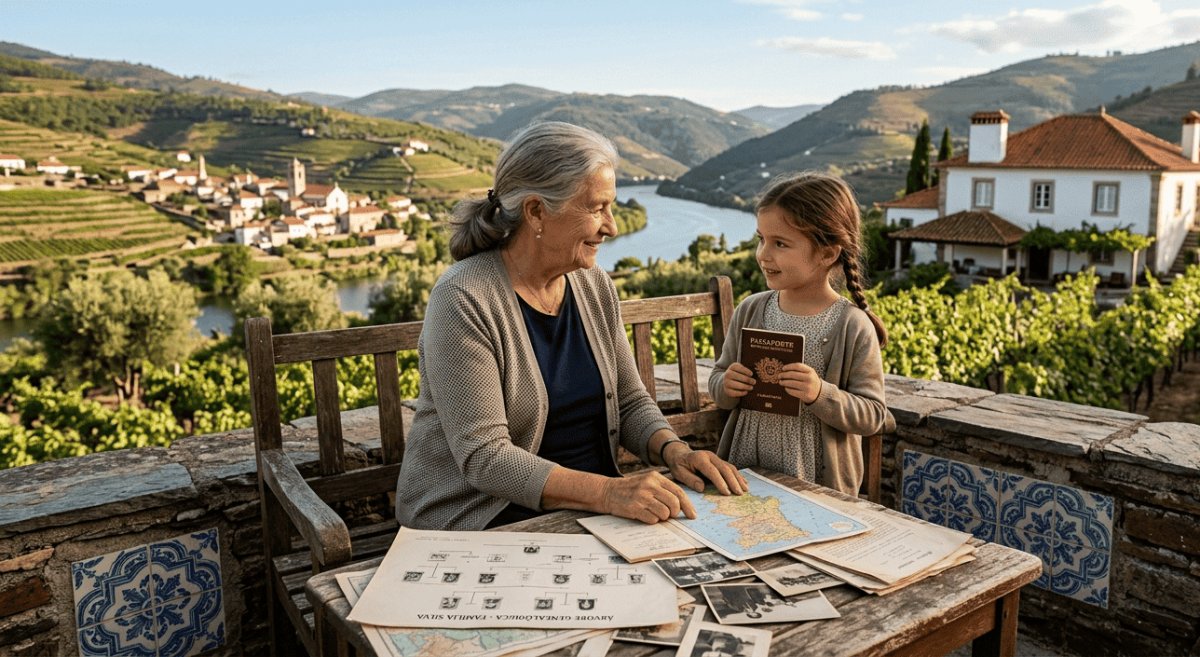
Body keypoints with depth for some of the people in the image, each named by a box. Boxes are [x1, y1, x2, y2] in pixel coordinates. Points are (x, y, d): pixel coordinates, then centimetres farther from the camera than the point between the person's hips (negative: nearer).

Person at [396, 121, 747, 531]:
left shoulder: (595, 286, 3)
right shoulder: (463, 300, -18)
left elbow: (630, 401, 10)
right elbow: (483, 458, -23)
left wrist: (674, 451, -11)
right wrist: (607, 493, -33)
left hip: (592, 505, 7)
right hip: (478, 518, -7)